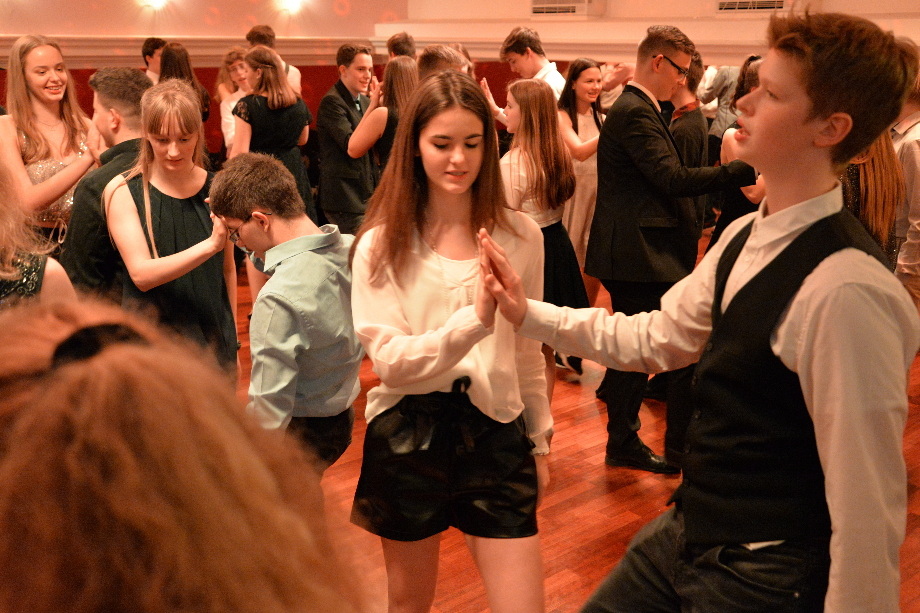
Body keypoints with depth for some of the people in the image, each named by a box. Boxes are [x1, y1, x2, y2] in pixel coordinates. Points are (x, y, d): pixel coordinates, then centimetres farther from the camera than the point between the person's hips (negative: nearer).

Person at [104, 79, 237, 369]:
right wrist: (210, 245, -30)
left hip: (212, 340, 2)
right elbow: (141, 274, -19)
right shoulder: (123, 192, -8)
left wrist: (231, 339, 11)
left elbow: (227, 269, 8)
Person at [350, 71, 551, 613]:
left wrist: (539, 441, 14)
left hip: (495, 432, 1)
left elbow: (527, 351, 9)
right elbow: (390, 360, -16)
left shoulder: (519, 235, -1)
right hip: (408, 438, 0)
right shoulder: (381, 244, -6)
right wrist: (476, 316, -30)